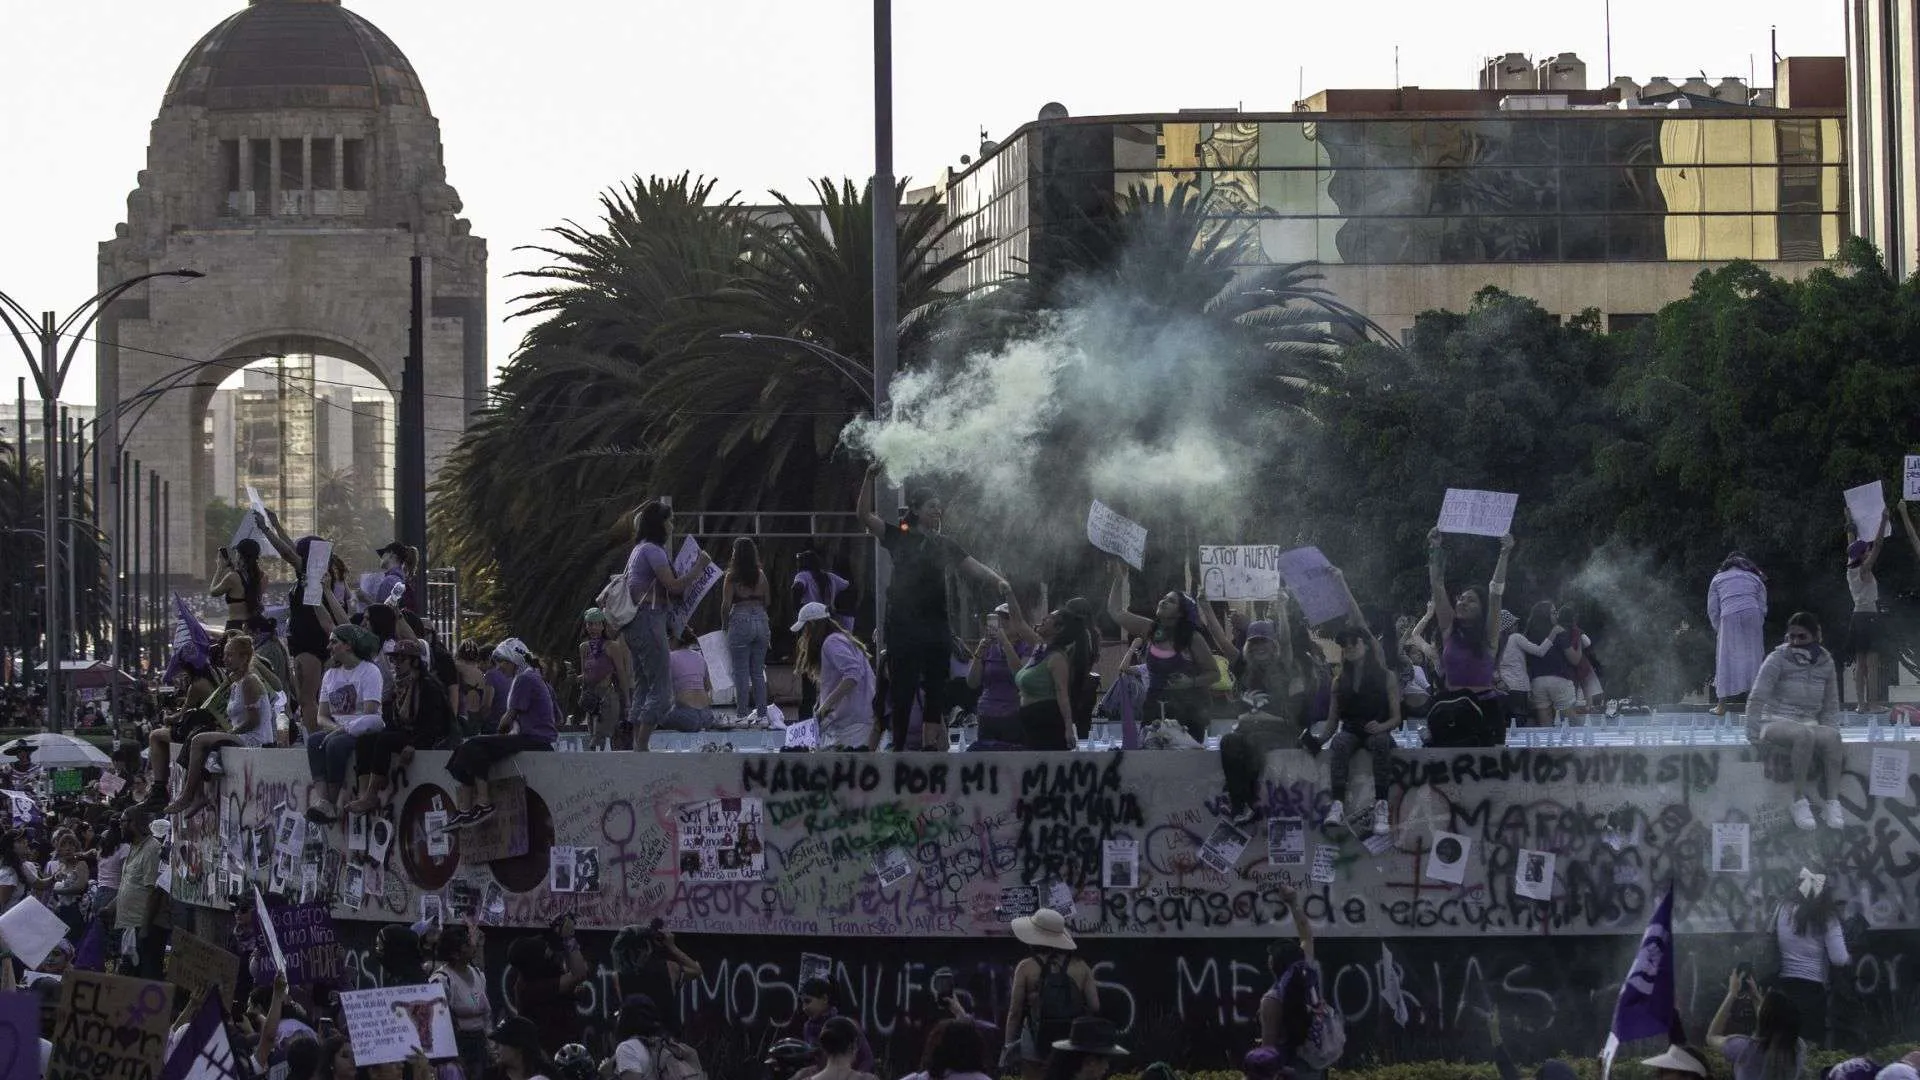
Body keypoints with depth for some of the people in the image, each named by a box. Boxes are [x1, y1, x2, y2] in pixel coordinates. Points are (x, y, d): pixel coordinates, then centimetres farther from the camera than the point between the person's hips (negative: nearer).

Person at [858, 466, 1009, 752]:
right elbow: (864, 515, -3)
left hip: (936, 624, 4)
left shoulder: (944, 544, 15)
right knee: (902, 686, -4)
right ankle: (899, 742, 1)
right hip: (903, 624, -4)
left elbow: (973, 567, 8)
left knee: (936, 686, 5)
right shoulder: (899, 538, 4)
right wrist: (870, 479, -14)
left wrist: (996, 580, -12)